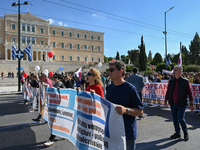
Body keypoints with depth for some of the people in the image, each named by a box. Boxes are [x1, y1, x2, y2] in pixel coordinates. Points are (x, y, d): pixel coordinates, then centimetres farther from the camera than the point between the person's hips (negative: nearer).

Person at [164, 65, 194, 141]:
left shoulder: (185, 81, -3)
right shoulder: (171, 81, 8)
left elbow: (190, 93, -2)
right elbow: (168, 92, 12)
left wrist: (191, 104, -5)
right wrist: (165, 101, 7)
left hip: (181, 104, -4)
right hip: (173, 104, 4)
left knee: (180, 118, -8)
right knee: (175, 119, 9)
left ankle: (185, 132, 18)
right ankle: (177, 133, 26)